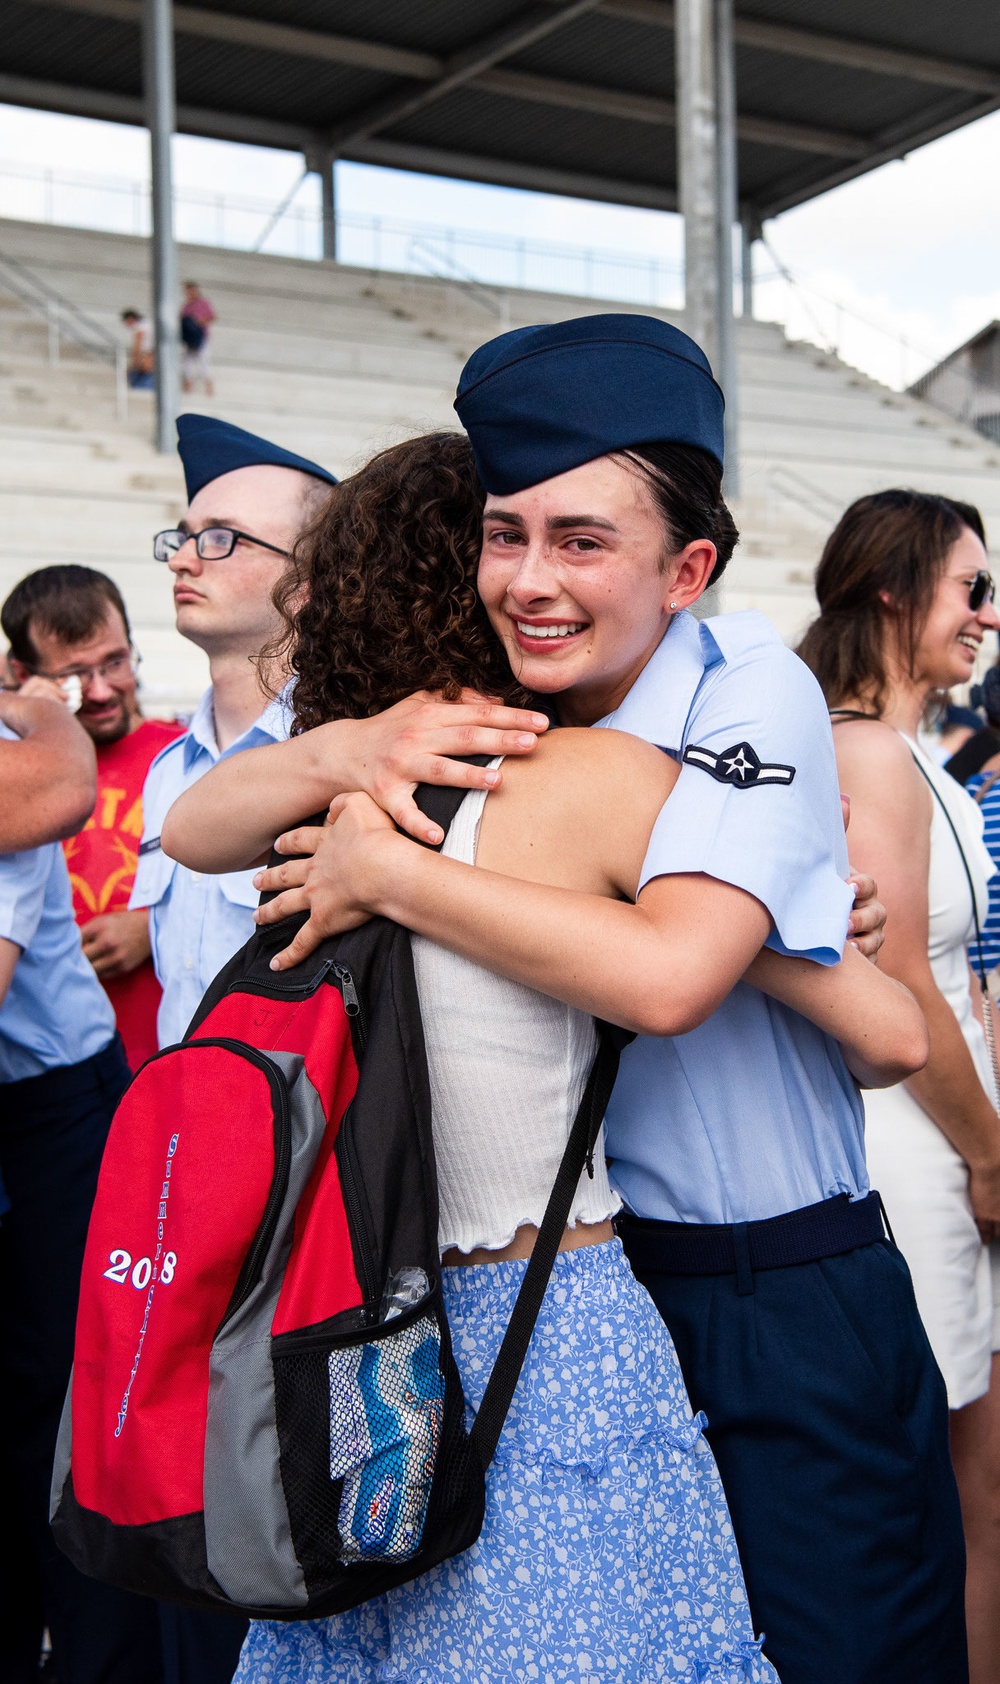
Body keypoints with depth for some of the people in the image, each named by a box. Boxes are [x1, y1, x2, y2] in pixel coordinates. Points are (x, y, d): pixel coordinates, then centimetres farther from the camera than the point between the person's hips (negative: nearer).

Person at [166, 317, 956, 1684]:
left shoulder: (750, 692, -16)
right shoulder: (481, 717, 0)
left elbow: (667, 976, -32)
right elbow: (196, 832, 0)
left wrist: (385, 871, -24)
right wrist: (343, 751, -20)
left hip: (786, 1312, -5)